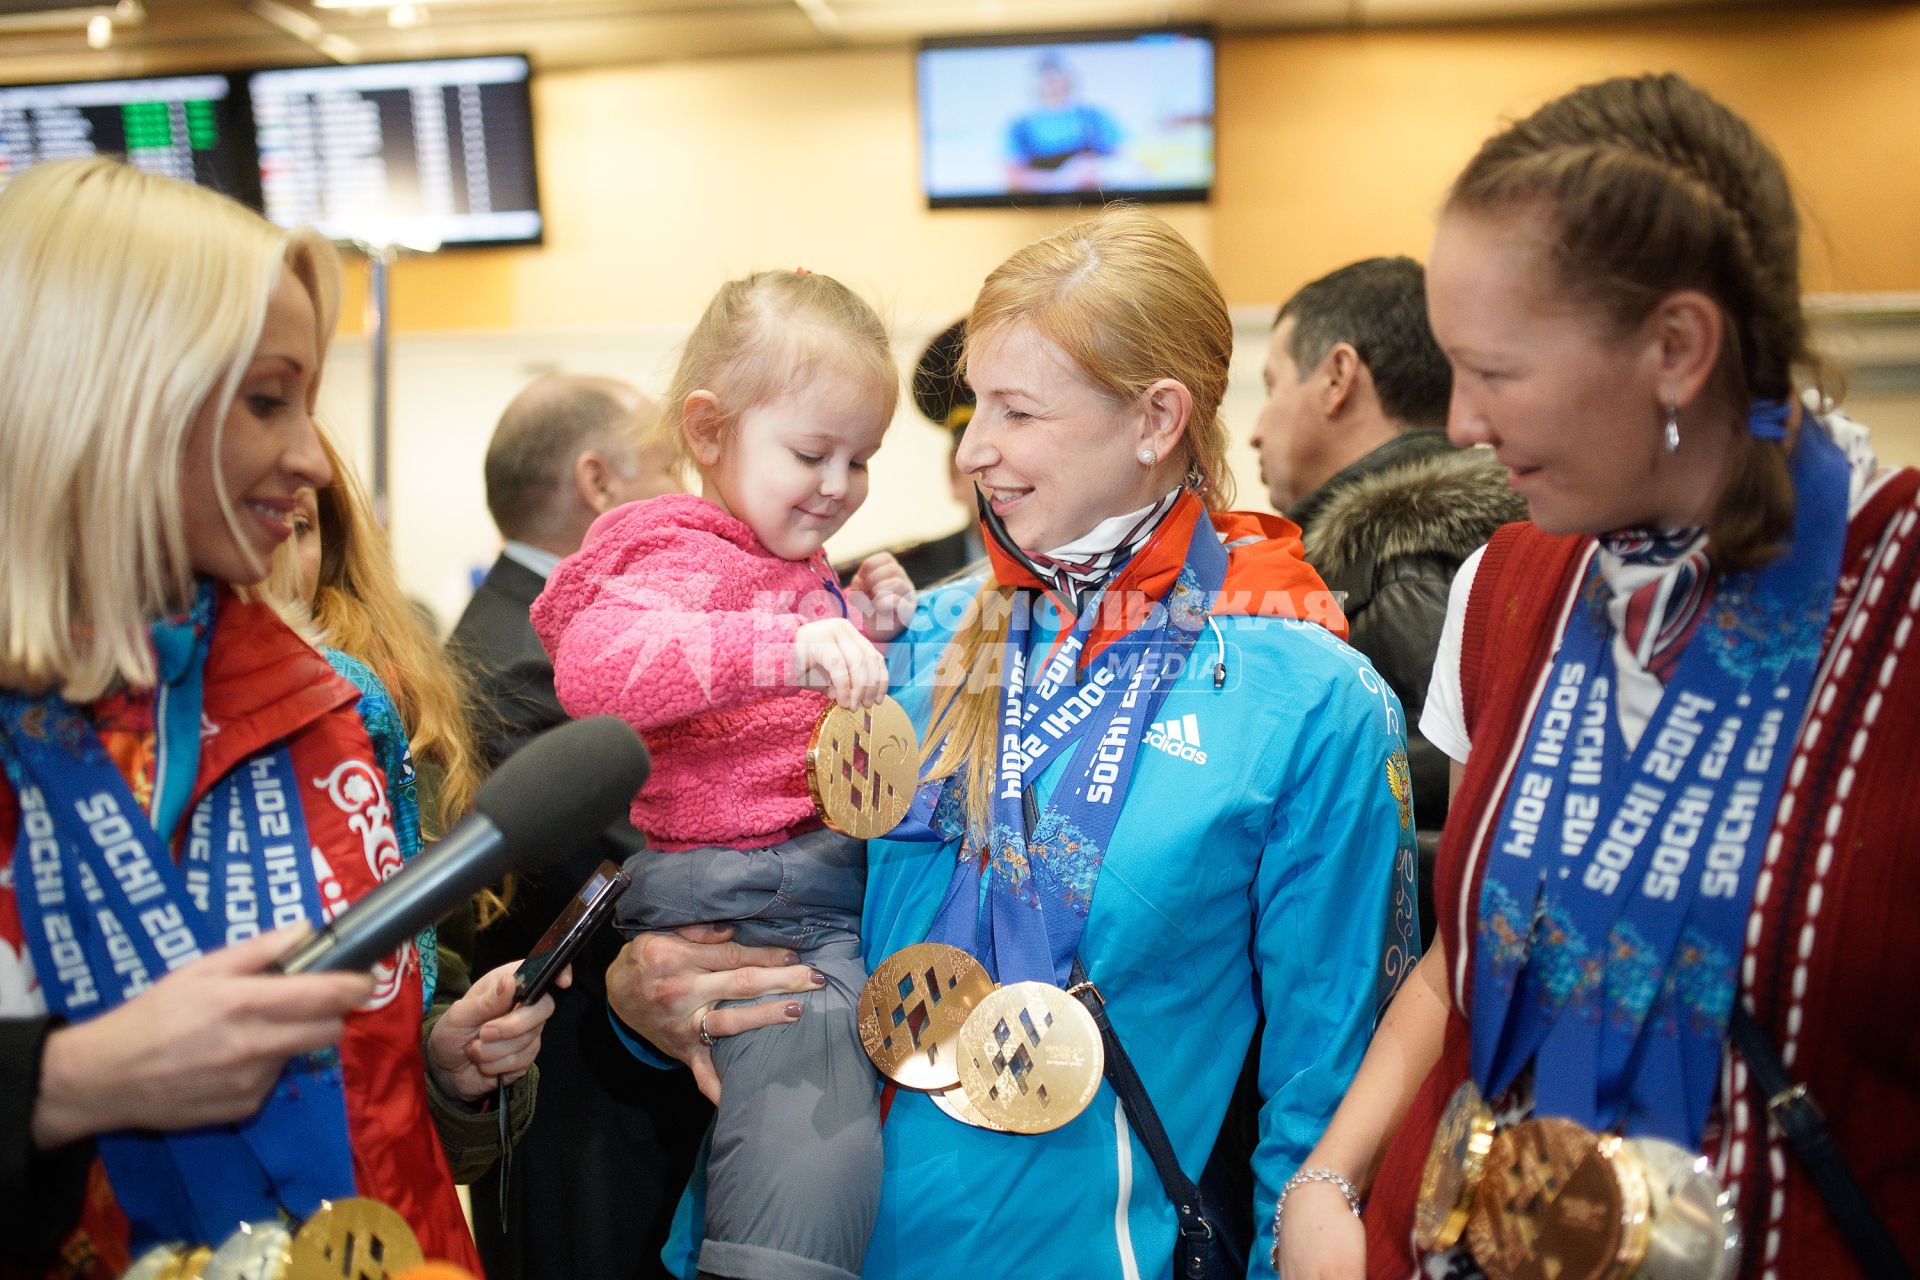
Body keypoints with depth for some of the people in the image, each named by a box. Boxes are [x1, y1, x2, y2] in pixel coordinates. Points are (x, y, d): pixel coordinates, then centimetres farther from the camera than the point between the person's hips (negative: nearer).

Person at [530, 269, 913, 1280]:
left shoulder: (799, 570, 21)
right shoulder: (688, 563, -9)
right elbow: (592, 668, -29)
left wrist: (871, 635, 13)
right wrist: (785, 646, -40)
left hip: (835, 882, 10)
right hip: (747, 907, -10)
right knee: (809, 1126, -18)